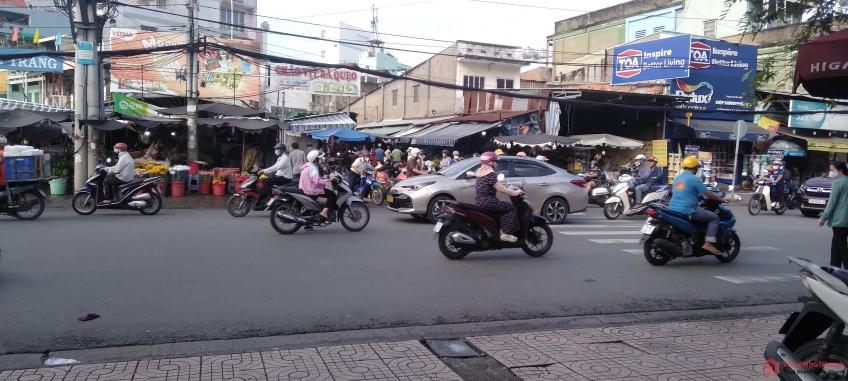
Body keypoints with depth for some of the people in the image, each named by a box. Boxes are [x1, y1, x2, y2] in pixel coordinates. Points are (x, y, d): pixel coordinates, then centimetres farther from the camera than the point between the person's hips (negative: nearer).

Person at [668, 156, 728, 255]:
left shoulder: (677, 178, 13)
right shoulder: (694, 179, -10)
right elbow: (708, 194, -9)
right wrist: (721, 200, 6)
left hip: (673, 210, 8)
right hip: (688, 211, -8)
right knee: (714, 217, 3)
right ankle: (708, 243, -8)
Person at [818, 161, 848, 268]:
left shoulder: (838, 182, -13)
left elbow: (832, 202, -15)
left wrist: (823, 217, -10)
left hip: (839, 220, -8)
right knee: (837, 244, 15)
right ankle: (835, 267, 20)